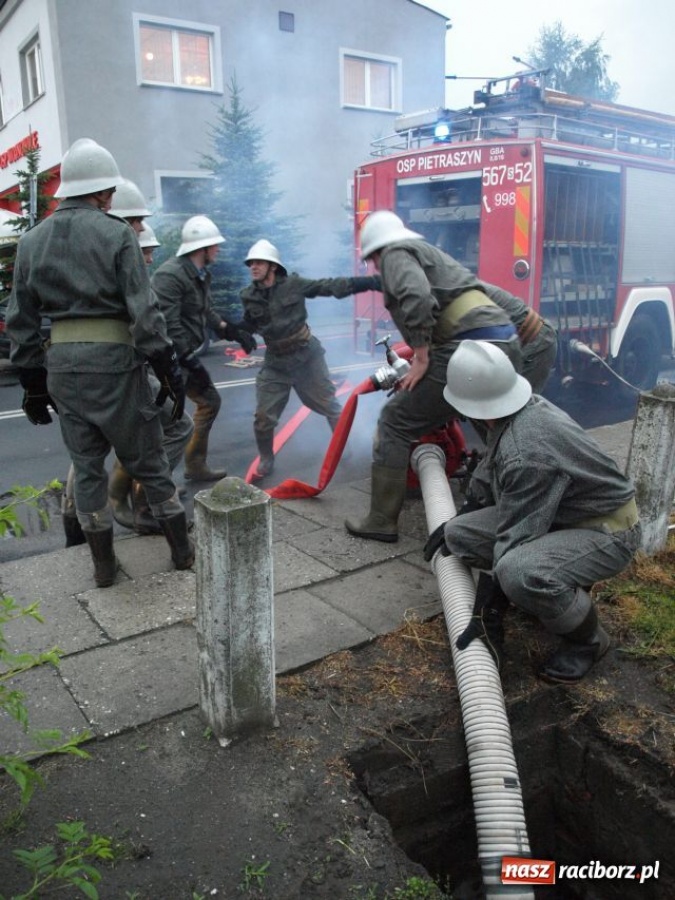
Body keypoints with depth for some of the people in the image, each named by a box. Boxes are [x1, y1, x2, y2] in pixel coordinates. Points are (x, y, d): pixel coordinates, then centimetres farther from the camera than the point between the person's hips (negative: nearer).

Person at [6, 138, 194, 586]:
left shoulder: (32, 240, 10)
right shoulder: (117, 234, -6)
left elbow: (21, 321, 10)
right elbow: (144, 311, -13)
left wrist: (33, 382, 16)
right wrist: (169, 370, -7)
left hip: (61, 364, 5)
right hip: (114, 361, -4)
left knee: (87, 464, 14)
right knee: (147, 459, 9)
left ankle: (104, 563, 22)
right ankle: (182, 549, 20)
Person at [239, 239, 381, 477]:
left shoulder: (294, 284, -10)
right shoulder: (249, 296, -1)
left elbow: (331, 286, -11)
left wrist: (369, 282, -19)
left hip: (306, 355, -2)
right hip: (275, 362, 2)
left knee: (329, 405, 10)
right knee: (263, 417, 1)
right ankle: (266, 458, 24)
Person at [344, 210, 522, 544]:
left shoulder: (396, 253, 5)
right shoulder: (429, 252, 34)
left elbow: (417, 297, -17)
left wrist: (421, 358, -12)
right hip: (507, 342, 9)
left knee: (395, 422, 0)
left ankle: (382, 521, 5)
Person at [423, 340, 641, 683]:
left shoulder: (528, 453, -34)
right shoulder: (525, 406, -5)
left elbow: (512, 540, -28)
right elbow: (488, 475, 12)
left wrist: (484, 616, -19)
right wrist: (454, 522, 22)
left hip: (608, 530, -9)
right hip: (558, 513, 9)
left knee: (519, 573, -37)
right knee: (459, 535, 0)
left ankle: (587, 638, -4)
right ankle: (567, 586, 17)